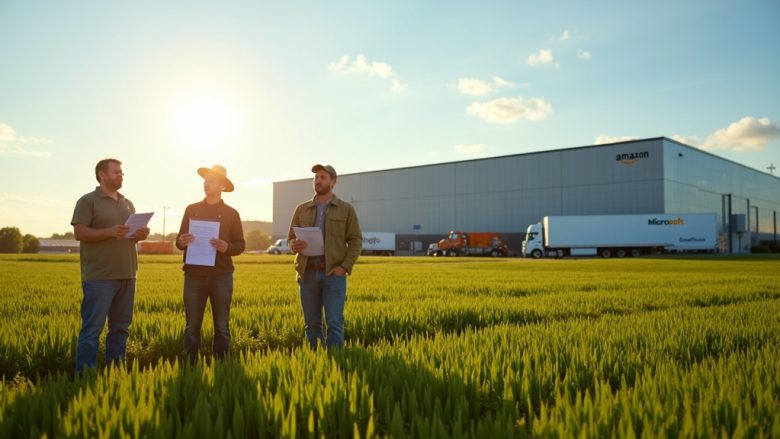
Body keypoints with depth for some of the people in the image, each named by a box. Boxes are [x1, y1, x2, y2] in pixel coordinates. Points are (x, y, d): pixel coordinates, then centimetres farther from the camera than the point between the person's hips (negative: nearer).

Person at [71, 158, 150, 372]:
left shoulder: (128, 204, 19)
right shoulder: (88, 201, -1)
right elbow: (79, 233, -10)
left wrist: (141, 235, -2)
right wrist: (110, 232, -22)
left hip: (126, 275, 7)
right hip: (99, 277, -7)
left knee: (121, 327, 11)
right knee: (92, 328, -6)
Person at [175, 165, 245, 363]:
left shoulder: (231, 213, 5)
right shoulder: (191, 209, 10)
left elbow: (240, 245, 4)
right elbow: (179, 240, 13)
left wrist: (227, 247, -16)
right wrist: (181, 242, -10)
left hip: (221, 276, -1)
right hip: (194, 275, 1)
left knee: (221, 326, 3)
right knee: (192, 326, 2)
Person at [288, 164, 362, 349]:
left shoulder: (346, 209, 5)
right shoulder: (302, 209, 12)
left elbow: (356, 241, 2)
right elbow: (291, 237, 14)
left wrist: (345, 267, -11)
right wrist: (294, 245, -11)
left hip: (334, 273, -3)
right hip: (307, 273, 3)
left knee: (334, 322, -5)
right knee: (312, 323, 8)